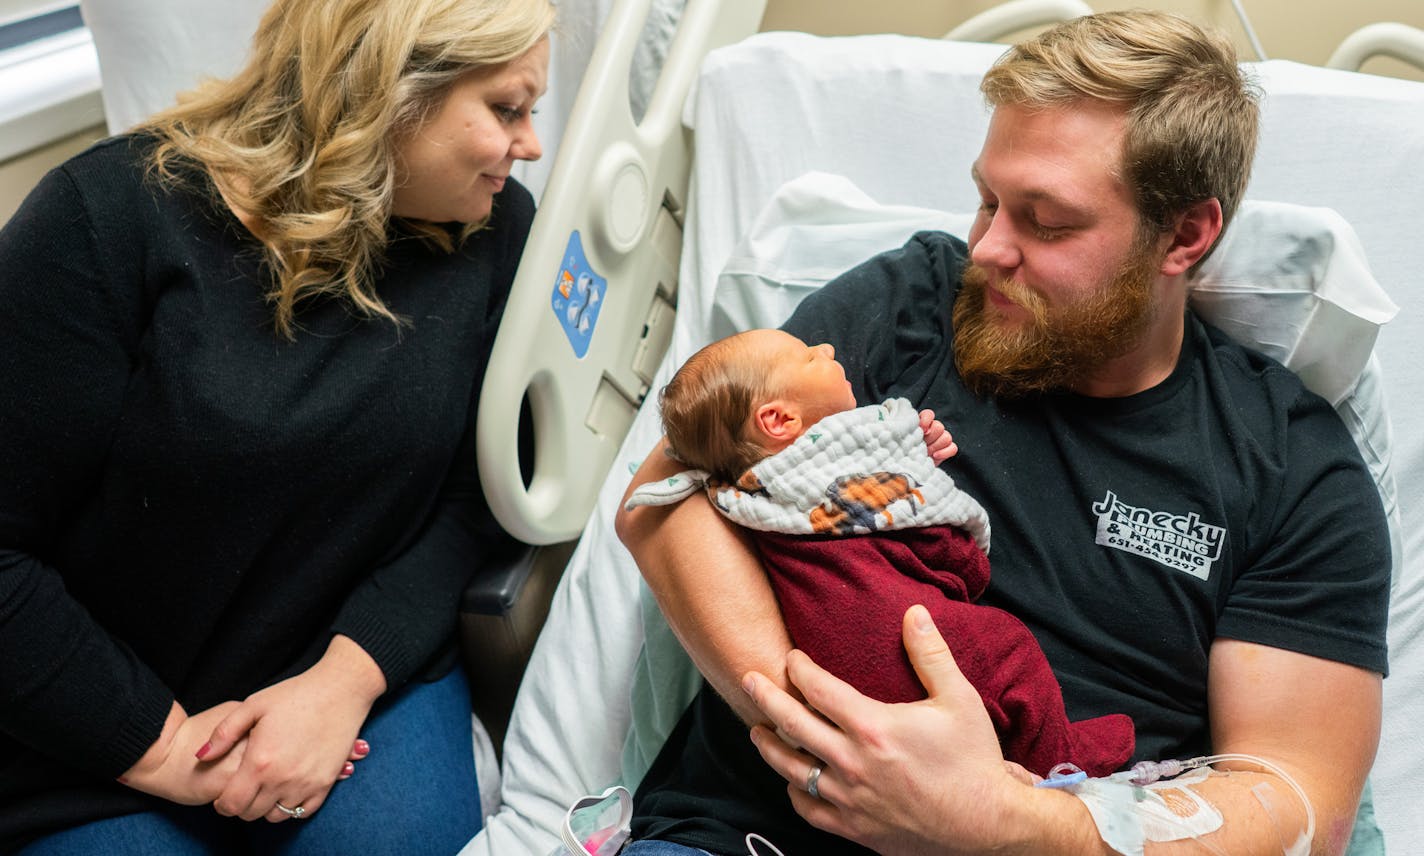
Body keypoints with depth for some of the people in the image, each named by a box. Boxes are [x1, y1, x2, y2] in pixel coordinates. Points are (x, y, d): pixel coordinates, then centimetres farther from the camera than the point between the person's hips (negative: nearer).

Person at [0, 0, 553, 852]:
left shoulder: (494, 230, -4)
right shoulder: (114, 217, -17)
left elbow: (470, 498, -3)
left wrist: (347, 677, -17)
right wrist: (162, 745, -16)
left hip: (361, 676, 3)